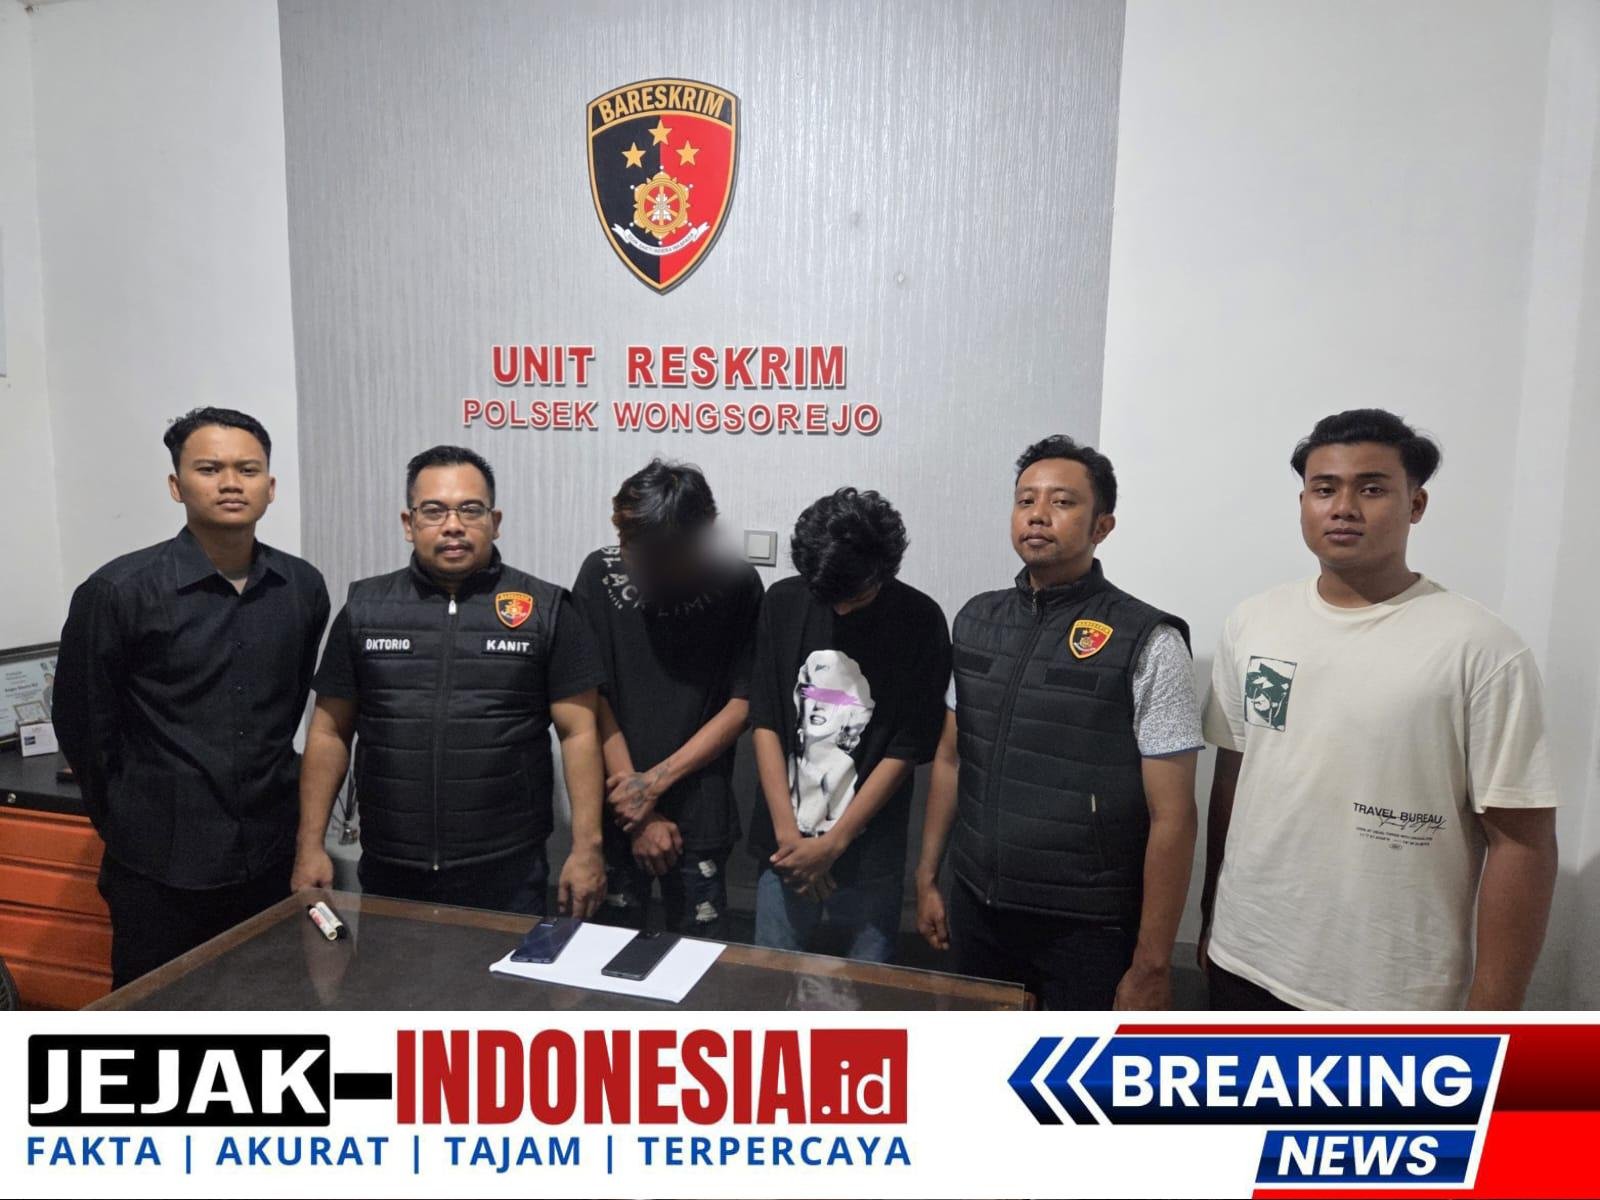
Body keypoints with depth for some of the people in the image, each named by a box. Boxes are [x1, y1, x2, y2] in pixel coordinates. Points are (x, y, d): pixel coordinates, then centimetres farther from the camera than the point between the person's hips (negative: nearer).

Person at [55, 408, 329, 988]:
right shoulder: (118, 591, -11)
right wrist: (126, 820, 6)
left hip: (271, 857, 4)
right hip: (162, 870, -3)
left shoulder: (302, 587, 0)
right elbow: (82, 722, -2)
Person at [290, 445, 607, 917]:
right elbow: (330, 731, 8)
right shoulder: (364, 607, 5)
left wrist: (586, 849, -8)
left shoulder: (546, 610, -3)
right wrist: (310, 846, 5)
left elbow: (579, 733, -4)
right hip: (388, 875, 2)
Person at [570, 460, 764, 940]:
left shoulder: (737, 584, -8)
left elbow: (741, 705, -6)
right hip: (615, 809, 2)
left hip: (700, 813, -1)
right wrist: (641, 812, -8)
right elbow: (591, 698, -6)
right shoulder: (599, 574, -6)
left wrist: (656, 781, -12)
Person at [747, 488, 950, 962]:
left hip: (870, 851, -2)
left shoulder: (919, 621, -8)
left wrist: (832, 843, -10)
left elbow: (908, 748, -8)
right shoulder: (783, 602, -1)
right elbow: (765, 723, -1)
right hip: (785, 845, 2)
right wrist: (788, 833, -7)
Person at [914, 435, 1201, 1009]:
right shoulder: (975, 620, 3)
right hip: (976, 911, 5)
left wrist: (1151, 965, -11)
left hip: (1088, 931, -4)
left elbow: (1172, 817, -11)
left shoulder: (1147, 643, -12)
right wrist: (927, 878, 11)